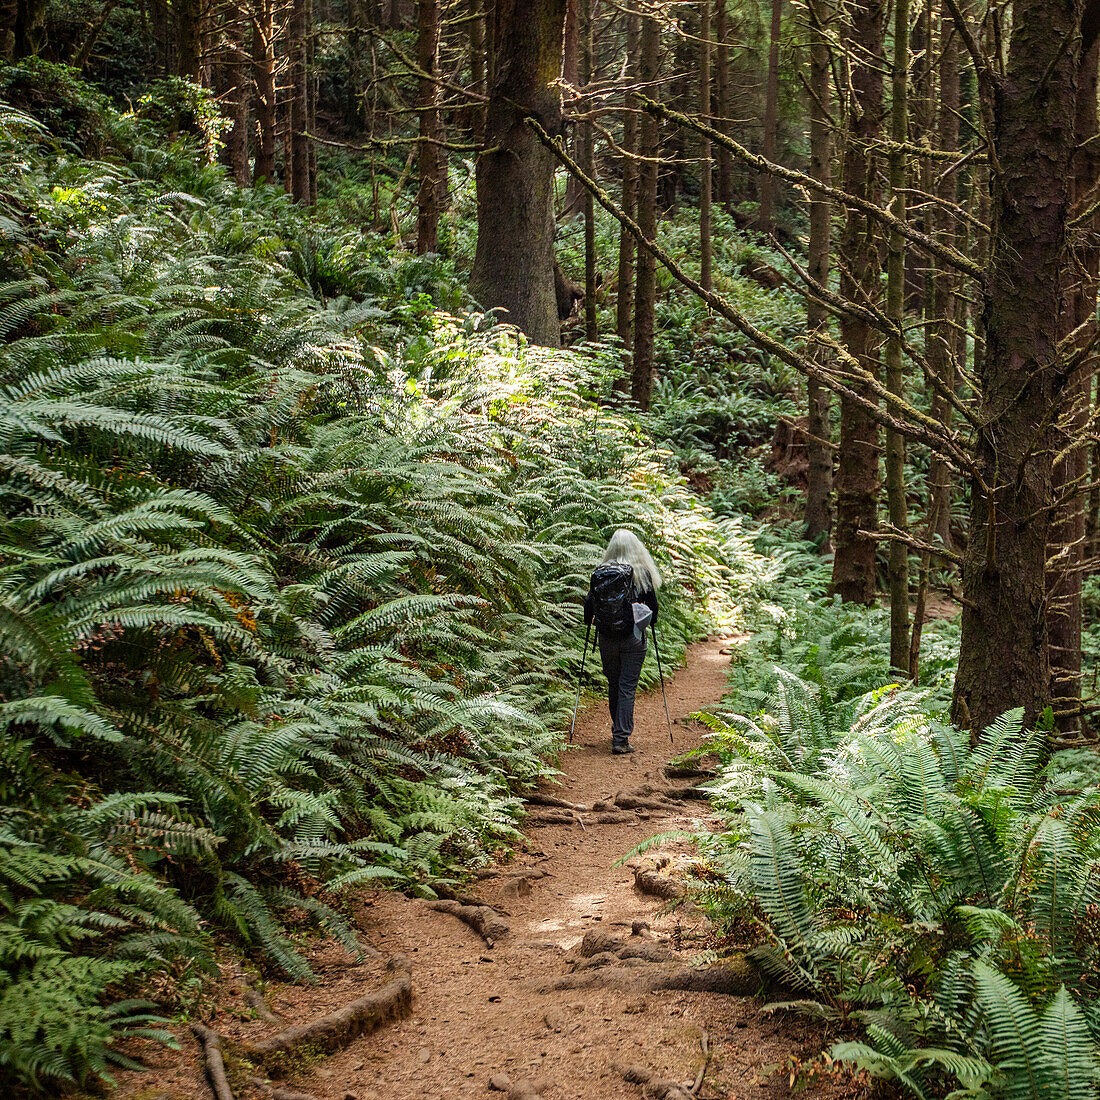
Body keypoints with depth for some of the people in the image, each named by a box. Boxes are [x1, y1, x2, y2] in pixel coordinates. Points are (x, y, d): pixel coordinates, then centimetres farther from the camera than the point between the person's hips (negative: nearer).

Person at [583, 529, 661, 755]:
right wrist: (651, 622, 22)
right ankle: (621, 739, -6)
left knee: (613, 686, 16)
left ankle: (619, 733, 29)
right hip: (633, 638, -2)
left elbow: (589, 601, 0)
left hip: (607, 637, 2)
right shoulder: (642, 573, -4)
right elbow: (652, 606, 2)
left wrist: (588, 622, 18)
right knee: (627, 688, 0)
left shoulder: (600, 573, -2)